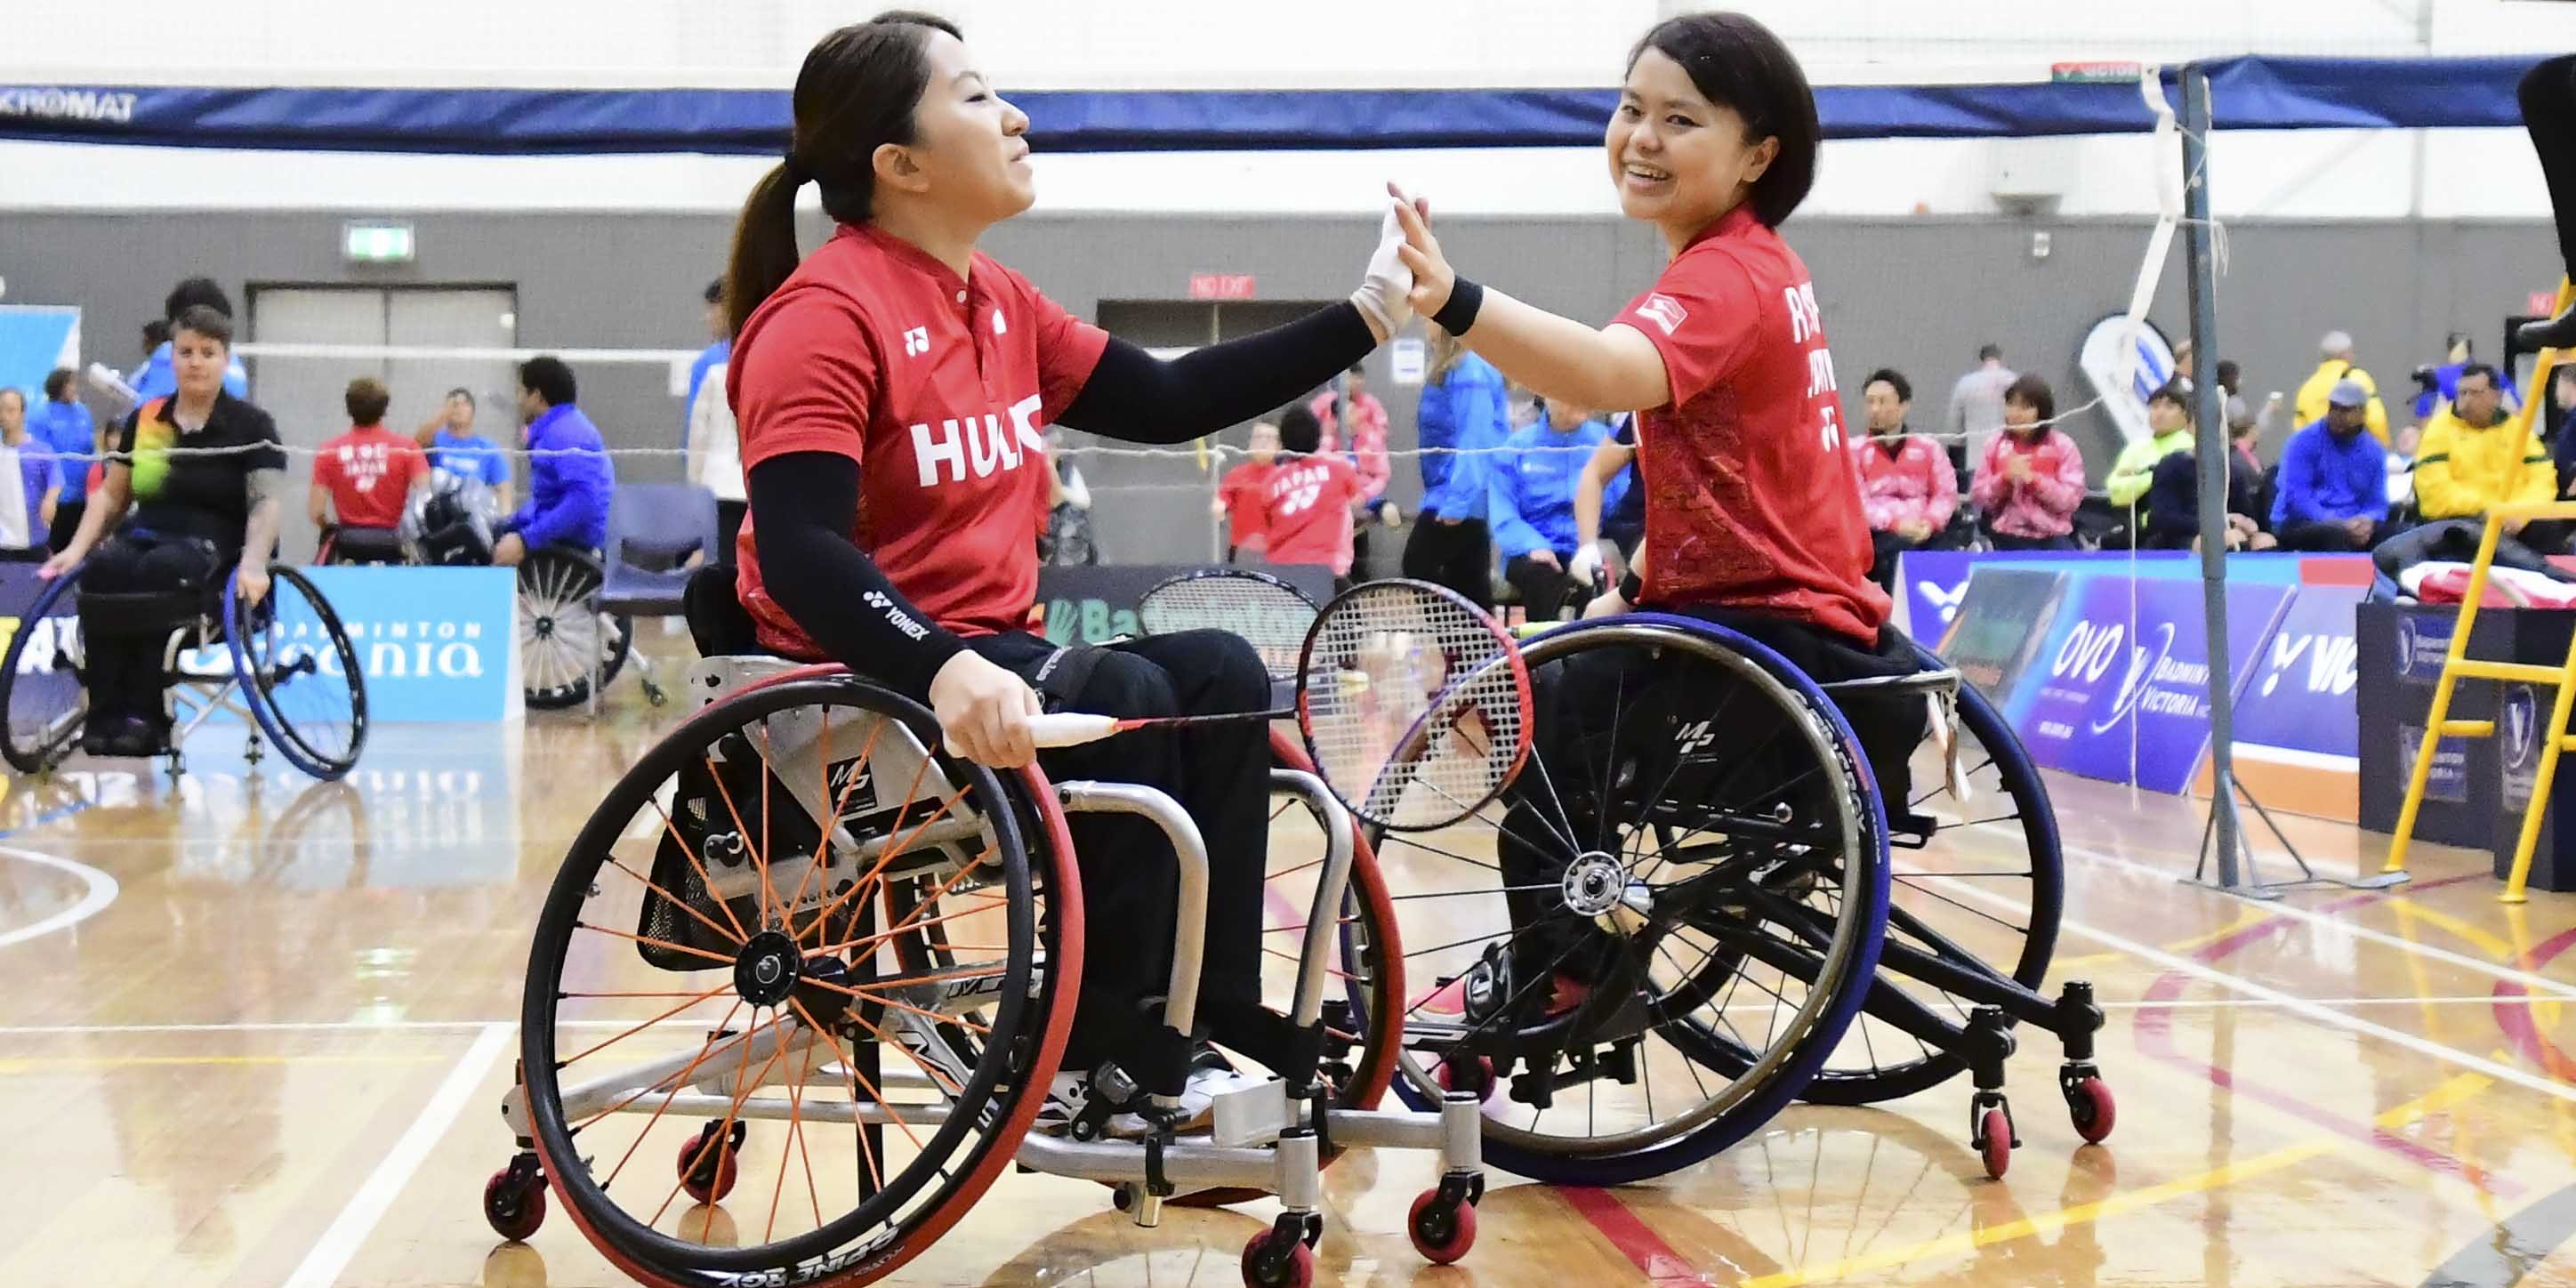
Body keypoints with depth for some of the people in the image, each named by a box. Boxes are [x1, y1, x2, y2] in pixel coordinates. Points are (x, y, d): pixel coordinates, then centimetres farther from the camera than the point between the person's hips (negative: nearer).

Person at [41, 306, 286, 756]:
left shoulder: (251, 426, 2)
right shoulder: (143, 419, 14)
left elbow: (267, 501, -9)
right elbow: (110, 493, 17)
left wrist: (252, 563, -27)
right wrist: (77, 547, 1)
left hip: (213, 543, -4)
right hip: (145, 534, 4)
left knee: (158, 571, -37)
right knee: (100, 573, -31)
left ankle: (144, 715, -34)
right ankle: (106, 715, -31)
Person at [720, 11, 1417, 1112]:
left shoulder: (1000, 304, 13)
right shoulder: (824, 315, -15)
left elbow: (1167, 403, 13)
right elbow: (800, 553, -27)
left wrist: (1365, 316, 9)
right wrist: (942, 668, -43)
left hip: (982, 660, 9)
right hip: (863, 685, -9)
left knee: (1220, 674, -9)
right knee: (1120, 701, -26)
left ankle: (1216, 1022, -8)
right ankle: (1111, 1060, -17)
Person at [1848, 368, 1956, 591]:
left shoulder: (1928, 448, 17)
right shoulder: (1855, 450, 10)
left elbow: (1947, 493, 10)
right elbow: (1857, 501, -2)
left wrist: (1930, 522, -11)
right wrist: (1895, 523, -17)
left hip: (1924, 534, 2)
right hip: (1878, 535, -2)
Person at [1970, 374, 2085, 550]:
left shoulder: (2063, 446, 4)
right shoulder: (1995, 445, 8)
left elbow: (2071, 500, -4)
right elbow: (1979, 498, 6)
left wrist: (2033, 479, -14)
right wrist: (2005, 478, -11)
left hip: (2055, 537, 0)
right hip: (2010, 536, 0)